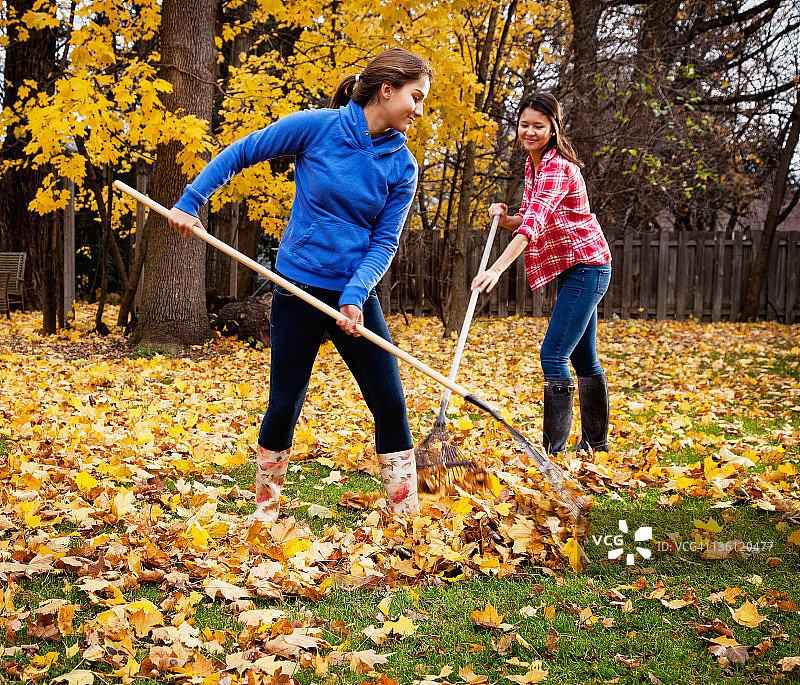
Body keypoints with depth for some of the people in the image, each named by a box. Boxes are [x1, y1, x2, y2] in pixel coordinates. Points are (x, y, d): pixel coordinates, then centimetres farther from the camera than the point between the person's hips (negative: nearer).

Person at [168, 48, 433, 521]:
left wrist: (355, 296, -17)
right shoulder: (317, 126, -9)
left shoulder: (402, 166, -2)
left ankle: (407, 517, 8)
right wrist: (190, 201, -1)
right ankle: (265, 511, 23)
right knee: (285, 405, 3)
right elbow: (241, 153, 1)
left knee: (391, 405, -3)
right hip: (299, 286, -3)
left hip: (356, 293, 3)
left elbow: (384, 242, -3)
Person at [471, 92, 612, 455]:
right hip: (572, 269, 10)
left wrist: (496, 269, -45)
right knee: (583, 357, 16)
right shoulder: (533, 164, 9)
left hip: (585, 267, -10)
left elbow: (535, 222, -35)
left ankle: (554, 450, -11)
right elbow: (536, 221, 18)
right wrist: (506, 219, -5)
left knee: (553, 355, -14)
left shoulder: (557, 167, -20)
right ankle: (596, 443, 28)